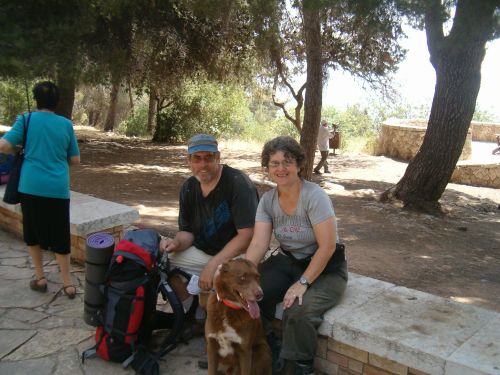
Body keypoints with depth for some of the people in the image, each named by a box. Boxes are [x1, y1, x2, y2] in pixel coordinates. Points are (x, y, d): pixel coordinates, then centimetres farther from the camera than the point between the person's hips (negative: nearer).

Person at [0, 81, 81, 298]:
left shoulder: (26, 119, 1)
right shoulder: (66, 124, 6)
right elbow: (75, 160, 8)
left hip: (31, 186, -1)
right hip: (58, 189, 1)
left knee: (33, 233, 18)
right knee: (59, 236, 9)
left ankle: (40, 278, 23)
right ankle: (67, 283, 12)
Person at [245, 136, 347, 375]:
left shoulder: (314, 196, -21)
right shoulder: (267, 200, -4)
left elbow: (327, 246, -24)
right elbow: (258, 244, -11)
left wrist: (303, 283, -26)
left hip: (325, 268, -5)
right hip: (287, 261, 5)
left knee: (298, 312, -29)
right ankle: (269, 353, 8)